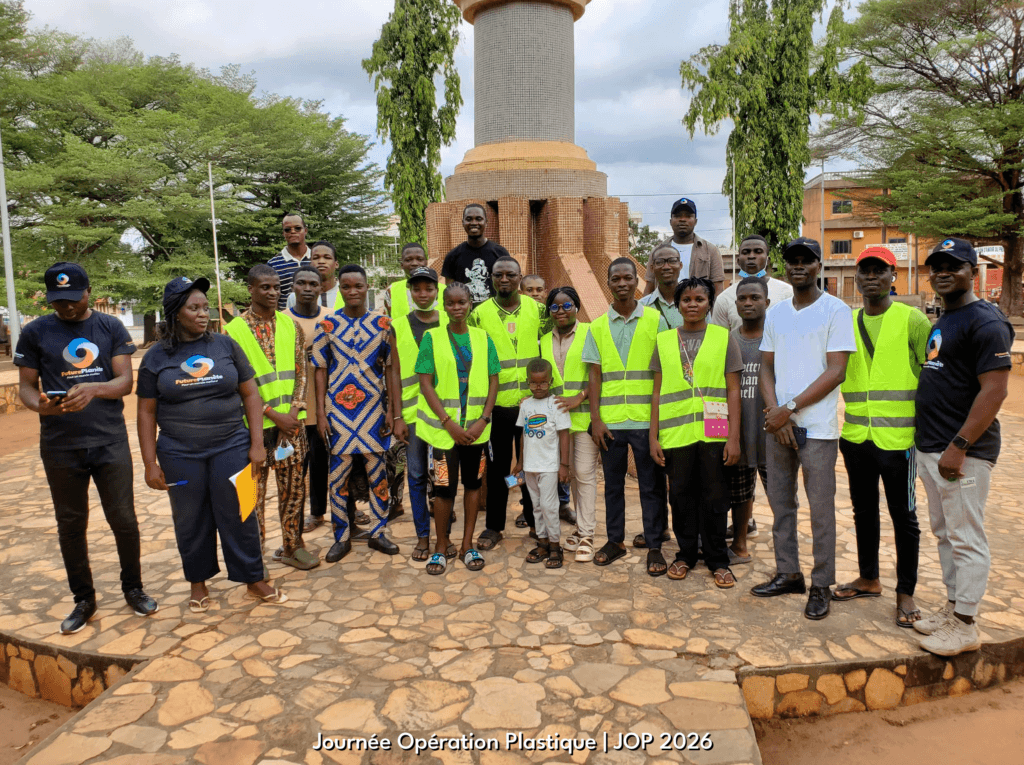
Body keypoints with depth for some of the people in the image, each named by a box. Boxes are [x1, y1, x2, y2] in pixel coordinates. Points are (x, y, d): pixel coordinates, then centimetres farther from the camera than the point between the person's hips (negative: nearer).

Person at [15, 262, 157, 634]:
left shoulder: (111, 328, 3)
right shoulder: (35, 333, 3)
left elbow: (125, 381, -3)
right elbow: (26, 385, 4)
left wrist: (94, 388, -24)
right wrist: (39, 404, -19)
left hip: (111, 441, 0)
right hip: (60, 447, 1)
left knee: (123, 519, 3)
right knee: (71, 525, 11)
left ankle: (133, 588, 24)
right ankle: (83, 599, 27)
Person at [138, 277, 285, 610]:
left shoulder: (225, 345, 2)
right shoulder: (156, 357, 1)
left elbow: (250, 394, 2)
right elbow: (147, 412, 4)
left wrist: (257, 444, -4)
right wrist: (150, 463, -1)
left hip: (231, 447, 0)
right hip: (179, 454, 0)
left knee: (238, 515, 5)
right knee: (190, 520, 11)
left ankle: (254, 579, 19)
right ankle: (198, 582, 29)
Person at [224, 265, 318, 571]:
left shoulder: (291, 325, 8)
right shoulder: (234, 329, -5)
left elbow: (301, 372, 7)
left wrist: (294, 410, -7)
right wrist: (272, 414, -13)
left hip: (291, 420, 4)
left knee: (293, 485, 10)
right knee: (253, 489, 5)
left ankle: (292, 545, 24)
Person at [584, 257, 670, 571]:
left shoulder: (655, 320, 2)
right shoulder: (598, 327, 8)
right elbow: (595, 375, 7)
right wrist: (595, 418, -1)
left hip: (646, 418, -2)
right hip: (610, 420, 2)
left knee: (652, 485, 5)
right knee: (613, 483, 11)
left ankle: (654, 546, 16)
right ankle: (615, 540, 25)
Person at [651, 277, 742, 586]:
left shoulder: (724, 338, 4)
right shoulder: (664, 340, 9)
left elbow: (733, 392, 1)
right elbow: (658, 393, 9)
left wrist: (734, 438, -5)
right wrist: (653, 437, 4)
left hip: (713, 432, -1)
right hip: (676, 433, 2)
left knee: (713, 497, 5)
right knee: (681, 494, 8)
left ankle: (718, 561, 20)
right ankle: (685, 554, 25)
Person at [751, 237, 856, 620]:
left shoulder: (836, 310, -5)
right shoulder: (775, 313, 11)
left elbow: (836, 371, -11)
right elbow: (766, 366, 11)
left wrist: (790, 408, -14)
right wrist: (774, 411, -5)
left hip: (817, 427, -5)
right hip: (777, 423, 6)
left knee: (821, 509, 1)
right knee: (780, 503, 12)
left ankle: (821, 585, 15)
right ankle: (787, 574, 25)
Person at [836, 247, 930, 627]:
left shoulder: (912, 320, -4)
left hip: (897, 437, -5)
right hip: (855, 435, 5)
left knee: (902, 515, 6)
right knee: (864, 510, 16)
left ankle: (906, 593, 20)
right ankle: (868, 579, 32)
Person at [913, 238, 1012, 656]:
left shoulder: (985, 321, -12)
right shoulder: (942, 322, 16)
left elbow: (994, 390, -19)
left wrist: (959, 446, -22)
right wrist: (928, 443, 17)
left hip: (963, 453, -9)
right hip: (931, 449, 9)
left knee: (966, 538, 0)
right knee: (944, 532, 17)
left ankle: (965, 626, 10)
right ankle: (952, 607, 29)